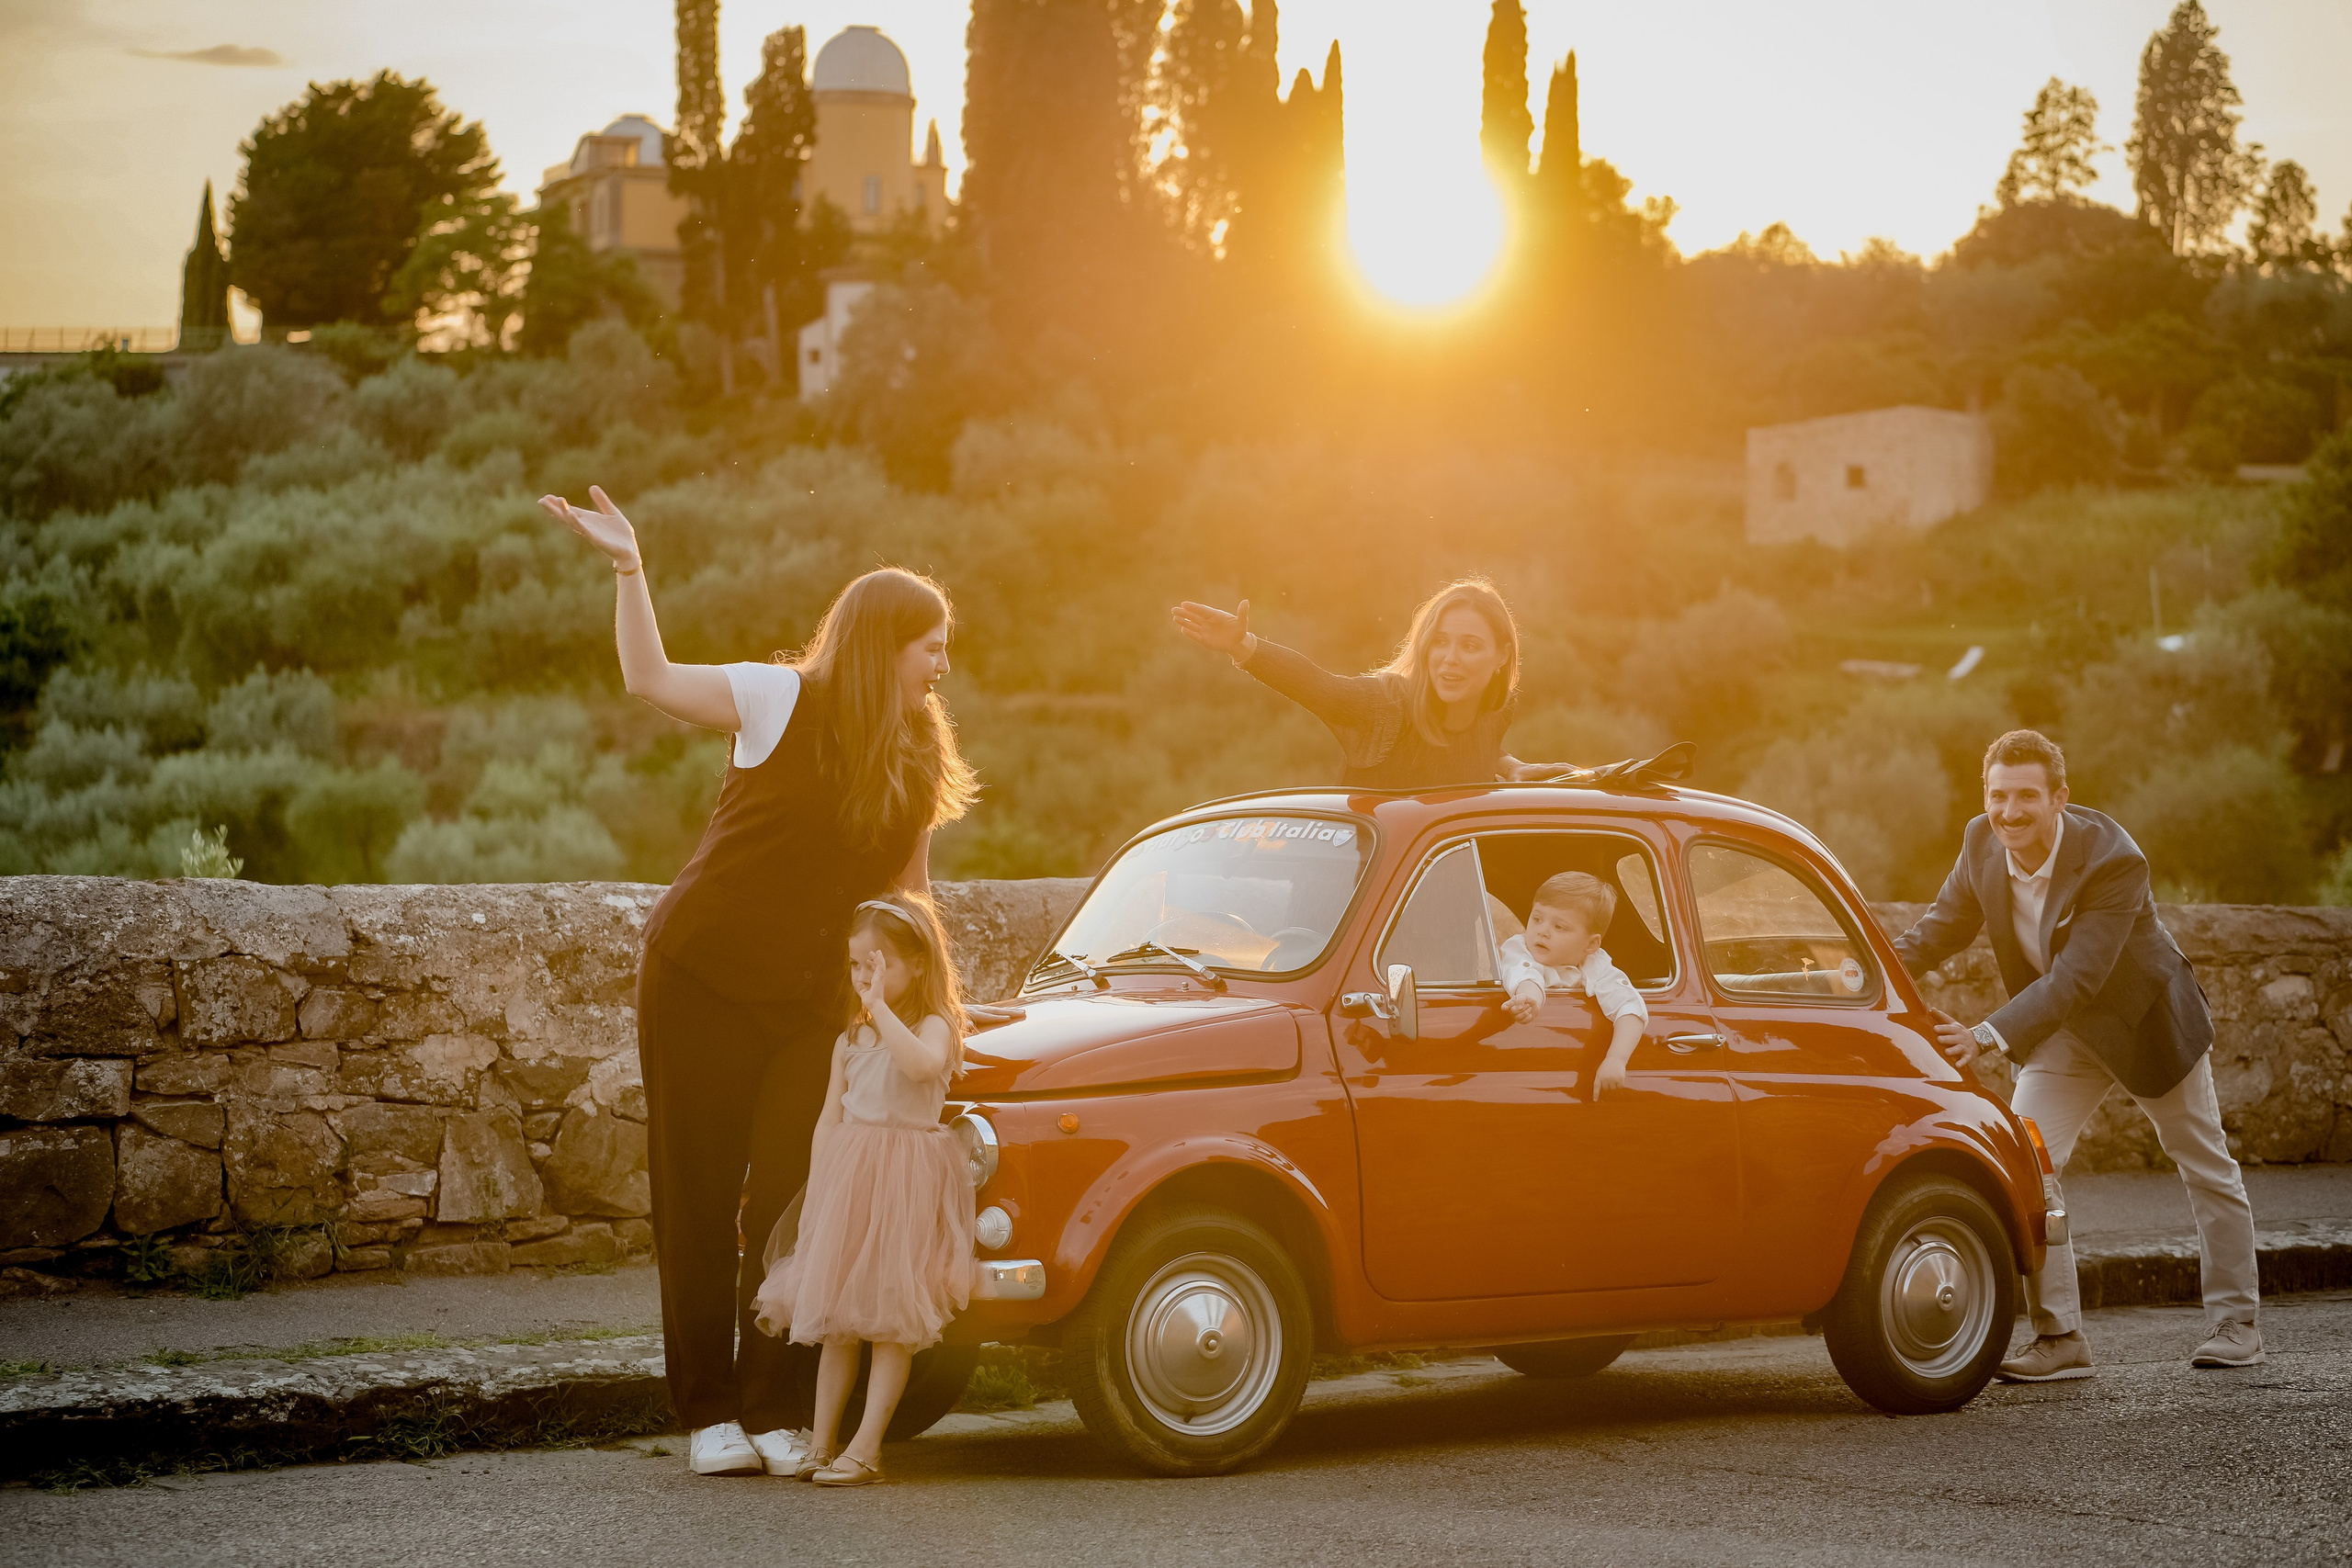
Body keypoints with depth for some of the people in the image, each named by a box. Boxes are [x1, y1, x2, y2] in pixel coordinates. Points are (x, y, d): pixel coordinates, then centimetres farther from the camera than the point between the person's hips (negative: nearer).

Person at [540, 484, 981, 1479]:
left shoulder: (920, 762, 7)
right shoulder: (783, 702, -7)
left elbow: (906, 896, 15)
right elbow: (651, 681, -13)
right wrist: (628, 568, -22)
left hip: (810, 1004, 4)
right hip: (701, 977, -4)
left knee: (790, 1206, -3)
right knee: (699, 1198, 2)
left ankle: (775, 1414, 5)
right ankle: (709, 1414, 9)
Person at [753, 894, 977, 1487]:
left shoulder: (934, 1025, -7)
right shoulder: (849, 1041, 12)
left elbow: (925, 1064, -31)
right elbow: (829, 1120, 13)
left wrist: (880, 1009, -28)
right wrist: (815, 1193, 7)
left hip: (905, 1183, -6)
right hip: (846, 1180, 6)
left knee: (893, 1321, -4)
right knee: (836, 1317, 9)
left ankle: (865, 1448, -5)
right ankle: (822, 1442, 14)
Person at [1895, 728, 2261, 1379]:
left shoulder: (2115, 861, -35)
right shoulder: (1983, 843, -18)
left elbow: (2076, 977, -41)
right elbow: (1943, 925, -3)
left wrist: (1988, 1037, -51)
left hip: (2146, 1018, -4)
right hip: (2062, 1031, 4)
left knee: (2208, 1170, 11)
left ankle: (2235, 1320, 29)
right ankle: (2060, 1338, -8)